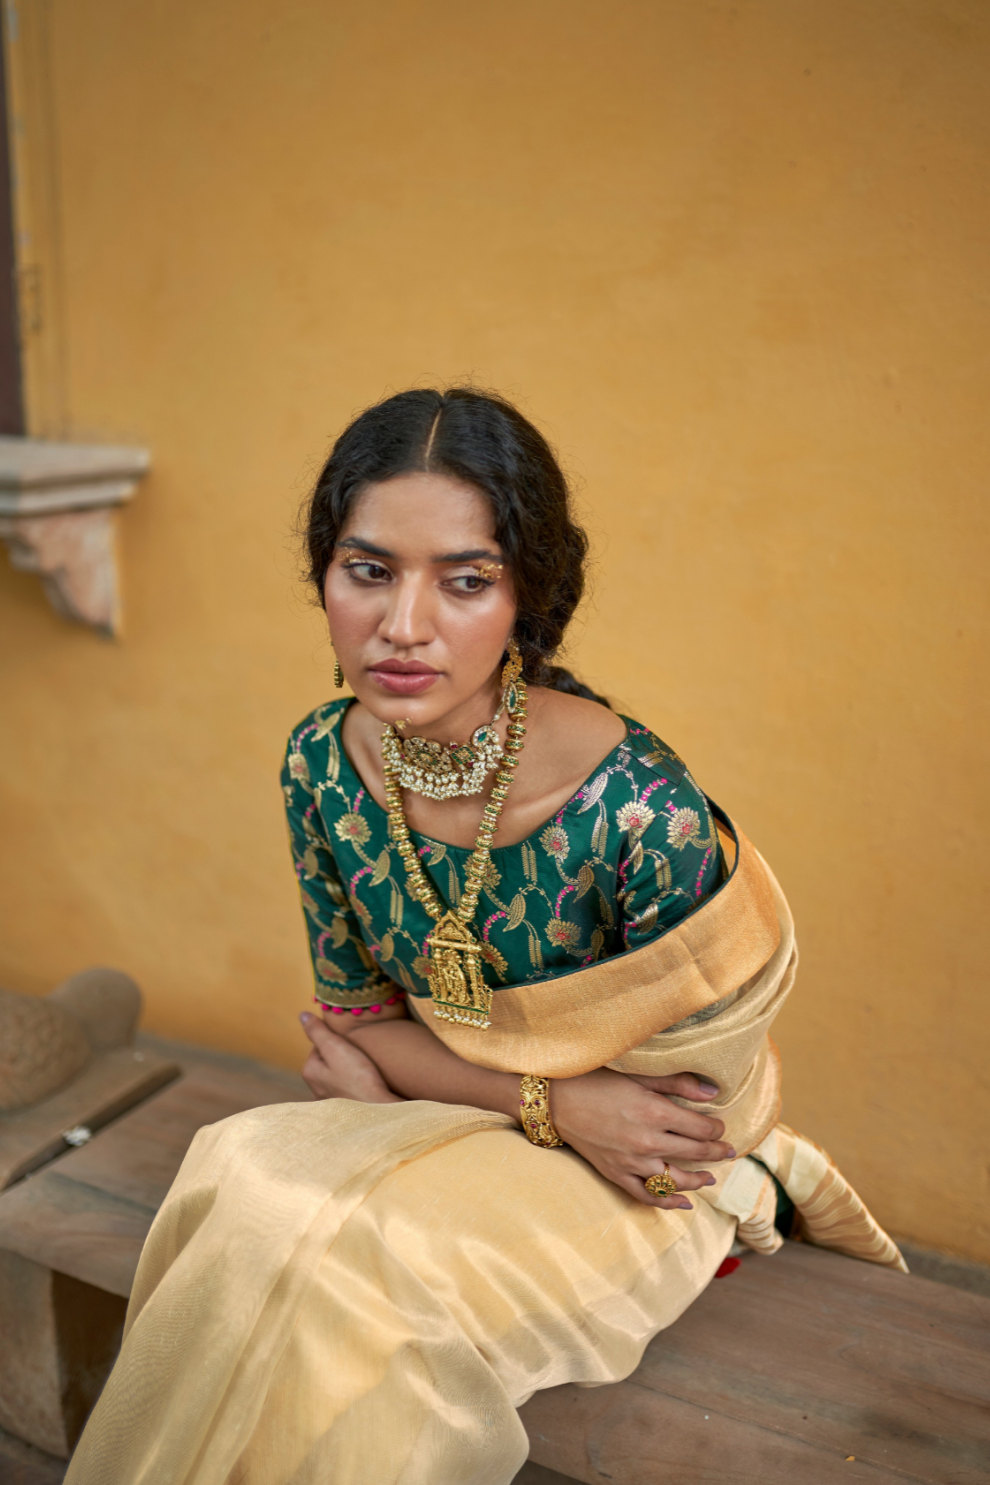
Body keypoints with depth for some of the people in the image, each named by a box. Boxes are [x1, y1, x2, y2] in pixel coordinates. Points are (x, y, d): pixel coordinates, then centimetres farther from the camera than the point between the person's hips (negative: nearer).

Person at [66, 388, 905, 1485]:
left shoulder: (643, 809, -29)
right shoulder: (321, 763, -13)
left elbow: (680, 1101, -17)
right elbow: (359, 1010, -2)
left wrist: (384, 1066, -14)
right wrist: (555, 1103, -18)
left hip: (640, 1184, -5)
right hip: (427, 1117, 5)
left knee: (308, 1245, -22)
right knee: (244, 1179, -18)